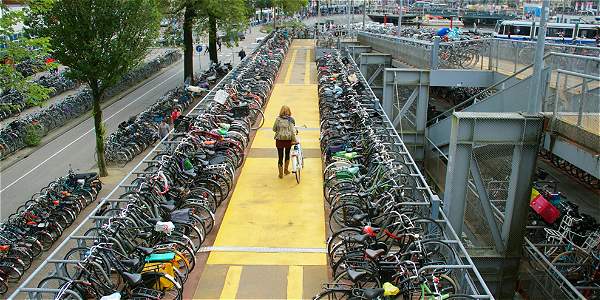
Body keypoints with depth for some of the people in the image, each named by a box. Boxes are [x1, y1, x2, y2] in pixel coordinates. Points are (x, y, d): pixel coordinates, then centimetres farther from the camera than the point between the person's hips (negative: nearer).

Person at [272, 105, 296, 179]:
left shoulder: (278, 119, -4)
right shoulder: (291, 120, -6)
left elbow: (274, 129, 3)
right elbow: (292, 131, -11)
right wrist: (294, 140, -8)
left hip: (279, 139, 0)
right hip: (288, 139, 0)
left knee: (280, 156, 8)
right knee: (287, 154, 23)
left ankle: (281, 173, 15)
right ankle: (286, 170, 35)